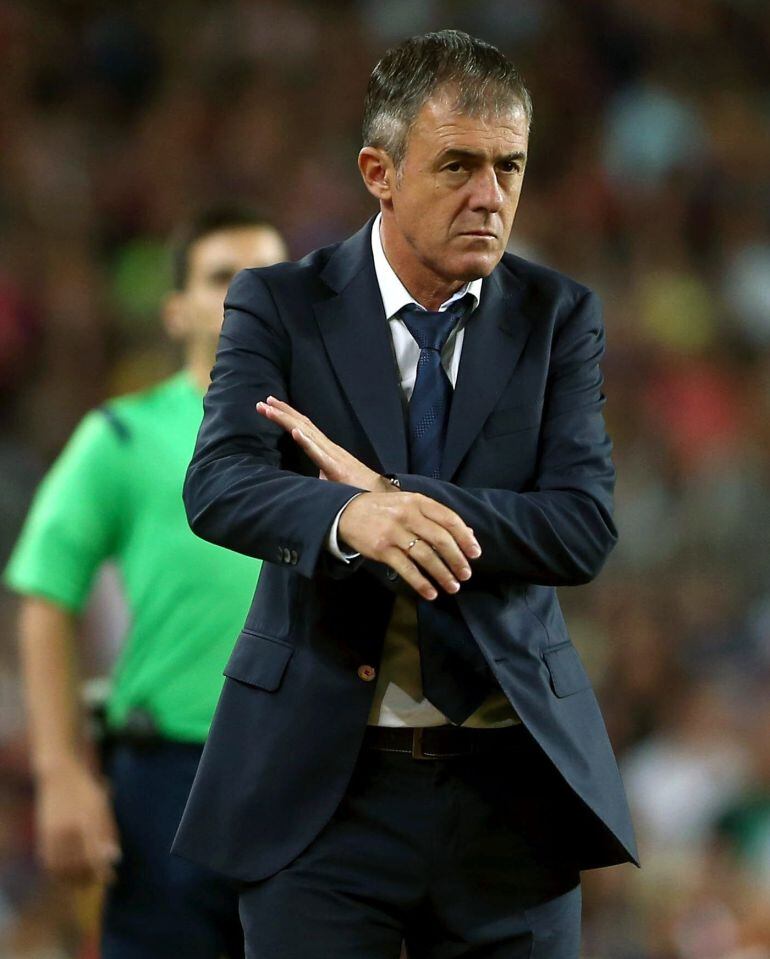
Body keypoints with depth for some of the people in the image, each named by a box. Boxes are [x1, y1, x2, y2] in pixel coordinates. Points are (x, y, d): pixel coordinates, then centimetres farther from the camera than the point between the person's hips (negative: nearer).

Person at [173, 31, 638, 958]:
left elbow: (585, 528, -8)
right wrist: (350, 518, -38)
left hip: (510, 786, 2)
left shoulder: (558, 316, 4)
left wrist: (386, 492, -20)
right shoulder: (278, 305, 0)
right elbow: (218, 487, -16)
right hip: (322, 786, -1)